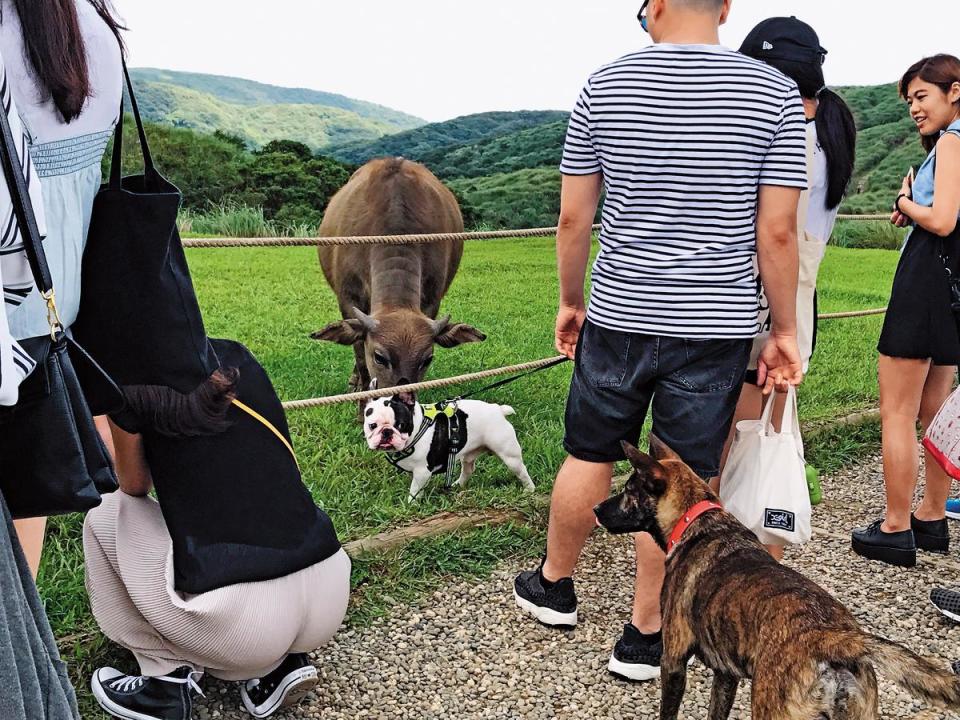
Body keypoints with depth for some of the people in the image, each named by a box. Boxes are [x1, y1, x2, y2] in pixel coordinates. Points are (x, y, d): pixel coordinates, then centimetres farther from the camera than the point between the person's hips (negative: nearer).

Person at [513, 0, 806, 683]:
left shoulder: (605, 87, -2)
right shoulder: (775, 94, -4)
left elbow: (573, 218, 0)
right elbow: (776, 232, -7)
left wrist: (570, 302, 13)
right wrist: (785, 331, 4)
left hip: (619, 318, 1)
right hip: (718, 327, -1)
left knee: (588, 456, 19)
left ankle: (554, 586, 38)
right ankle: (645, 636, 22)